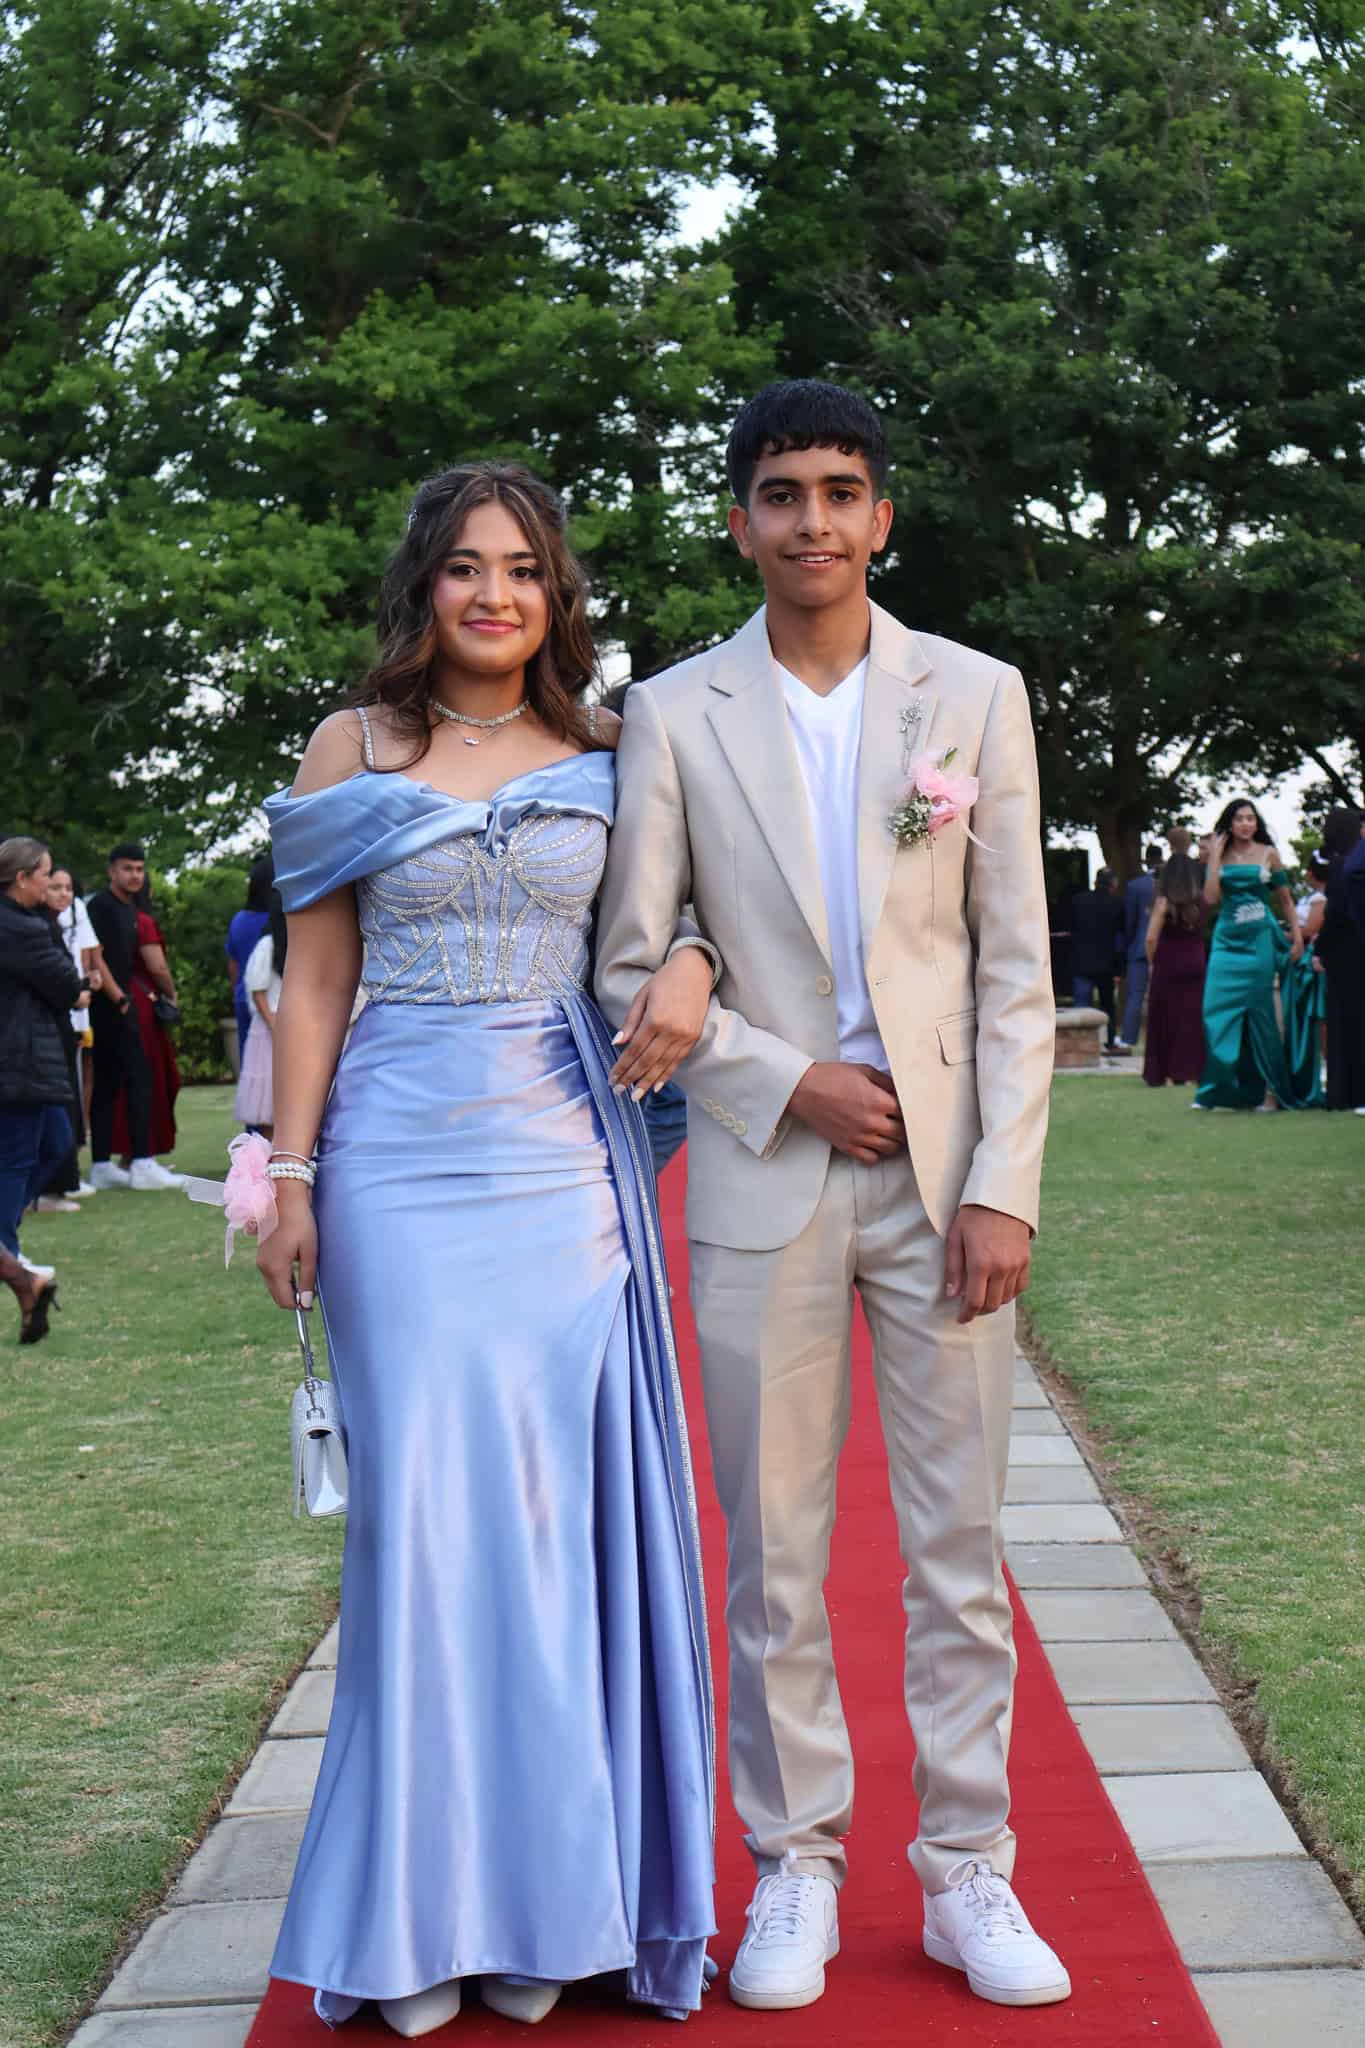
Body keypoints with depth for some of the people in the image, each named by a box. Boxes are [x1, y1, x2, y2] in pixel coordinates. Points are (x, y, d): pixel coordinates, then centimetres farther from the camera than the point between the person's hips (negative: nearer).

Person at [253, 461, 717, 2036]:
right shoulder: (354, 749, 6)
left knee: (563, 1507, 2)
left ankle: (551, 1894, 15)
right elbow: (315, 980, 4)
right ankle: (423, 1911, 13)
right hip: (402, 1162, -1)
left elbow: (673, 896, 18)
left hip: (566, 1167, 1)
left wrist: (690, 962, -6)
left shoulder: (603, 761, 9)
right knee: (423, 1507, 1)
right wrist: (291, 1175, -3)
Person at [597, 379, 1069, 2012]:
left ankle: (967, 1876, 17)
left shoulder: (976, 696, 5)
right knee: (771, 1556, 6)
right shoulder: (674, 714, 3)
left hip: (947, 1172, 1)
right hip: (764, 1179, 0)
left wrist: (1004, 1188, -5)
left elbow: (1015, 967, 2)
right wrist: (783, 1081, -8)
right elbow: (628, 969, 3)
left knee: (959, 1545, 5)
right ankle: (795, 1870, 20)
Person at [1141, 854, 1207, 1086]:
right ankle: (1188, 1069, 8)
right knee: (1193, 1019, 8)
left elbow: (1151, 938, -13)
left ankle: (1158, 1074, 6)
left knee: (1165, 1021, 4)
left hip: (1168, 968, -3)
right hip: (1195, 966, 3)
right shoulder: (1200, 900, 0)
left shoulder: (1164, 902, -10)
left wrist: (1151, 962, 4)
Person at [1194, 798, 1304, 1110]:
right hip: (1227, 941, 2)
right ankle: (1220, 1089, 3)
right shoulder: (1221, 857, 6)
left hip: (1259, 940, -2)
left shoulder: (1268, 855, 3)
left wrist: (1297, 935, 0)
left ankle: (1271, 1090, 8)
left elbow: (1285, 899, 7)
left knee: (1259, 1013, 0)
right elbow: (1210, 898, -6)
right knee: (1219, 1011, -4)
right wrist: (1214, 857, -5)